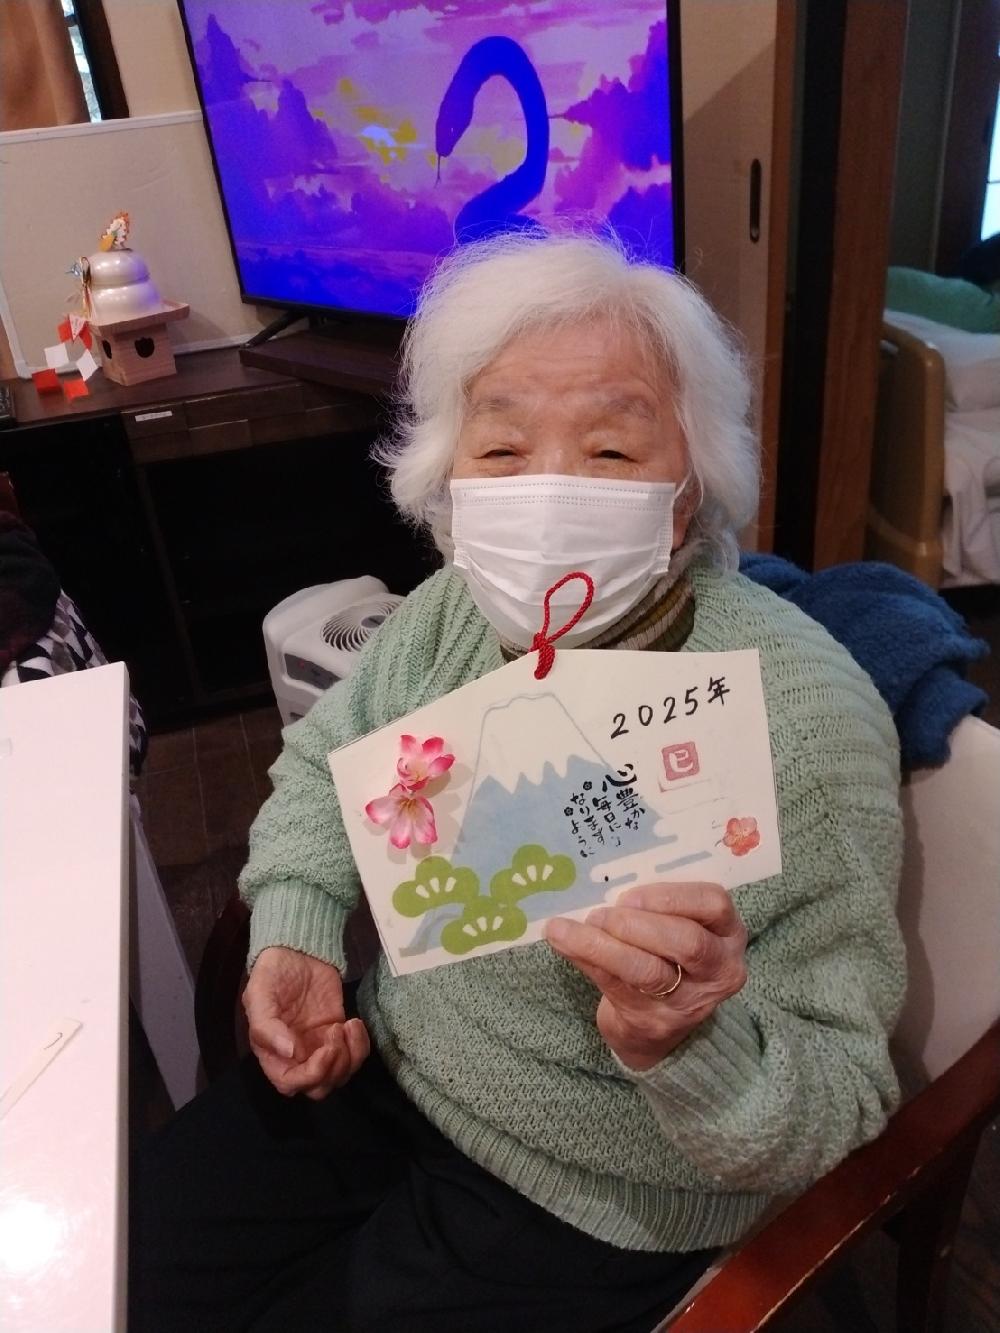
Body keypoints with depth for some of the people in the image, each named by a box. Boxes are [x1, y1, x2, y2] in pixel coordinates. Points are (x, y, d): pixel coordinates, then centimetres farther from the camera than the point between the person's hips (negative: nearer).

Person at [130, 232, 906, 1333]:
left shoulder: (802, 719, -30)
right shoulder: (459, 608, -11)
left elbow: (837, 1105, -22)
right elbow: (324, 760, 8)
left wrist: (690, 1046, -43)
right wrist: (292, 937, -7)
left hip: (589, 1207, -5)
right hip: (382, 1067, 6)